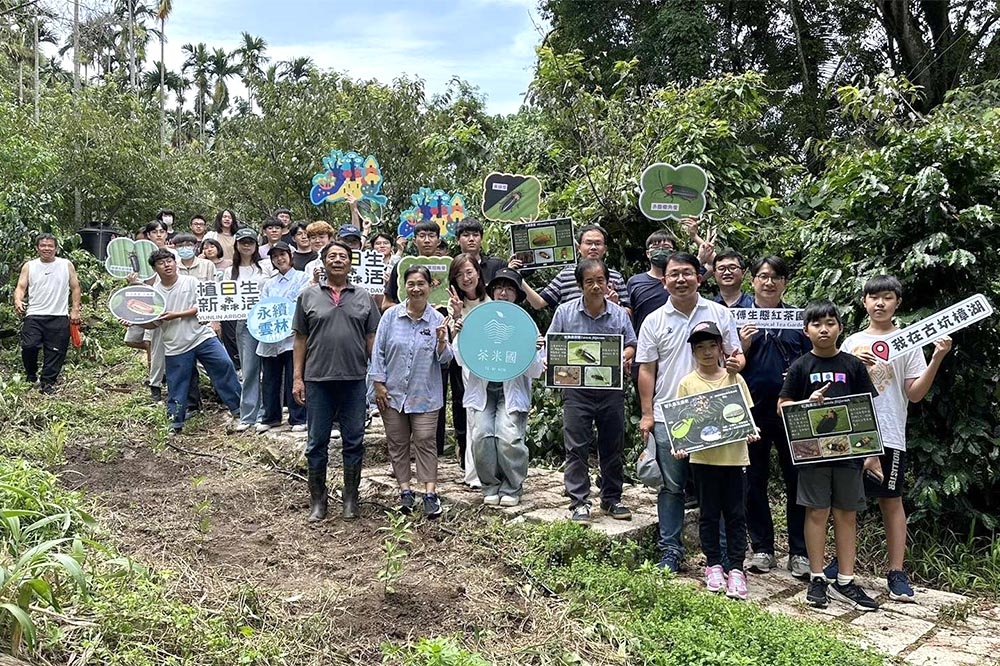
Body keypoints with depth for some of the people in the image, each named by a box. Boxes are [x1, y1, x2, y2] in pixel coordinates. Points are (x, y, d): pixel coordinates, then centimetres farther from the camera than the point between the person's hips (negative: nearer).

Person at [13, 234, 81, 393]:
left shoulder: (67, 265, 6)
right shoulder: (29, 266, 8)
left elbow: (75, 288, 8)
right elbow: (21, 287, 4)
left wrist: (75, 310, 1)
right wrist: (18, 300, -18)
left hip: (59, 316, 0)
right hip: (34, 315, 0)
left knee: (55, 352, 0)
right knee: (29, 346, -12)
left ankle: (48, 383, 11)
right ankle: (31, 376, 13)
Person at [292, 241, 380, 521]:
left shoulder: (363, 297, 7)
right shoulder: (309, 296, 5)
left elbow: (371, 339, 7)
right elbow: (300, 339, 6)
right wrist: (297, 377, 1)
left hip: (354, 380, 1)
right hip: (317, 380, 0)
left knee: (354, 442, 7)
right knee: (317, 443, 7)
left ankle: (351, 498, 21)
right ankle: (317, 500, 19)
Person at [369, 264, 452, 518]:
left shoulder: (438, 319, -3)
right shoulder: (391, 315, -3)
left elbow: (445, 359, -3)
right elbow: (378, 351, 0)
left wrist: (442, 341, -23)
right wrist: (378, 383, -3)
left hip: (425, 395, -1)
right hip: (392, 393, 2)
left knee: (425, 442, -1)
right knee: (397, 443, 9)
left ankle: (430, 492, 1)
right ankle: (405, 490, 19)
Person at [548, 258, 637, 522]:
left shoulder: (619, 314, 2)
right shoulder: (565, 312, -1)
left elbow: (631, 345, 9)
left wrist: (624, 357, -12)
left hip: (611, 390, 2)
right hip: (577, 389, -2)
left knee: (612, 447, 12)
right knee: (576, 448, 0)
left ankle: (612, 499, 26)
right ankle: (579, 502, 9)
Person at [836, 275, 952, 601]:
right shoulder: (852, 342, 11)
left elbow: (914, 393, -3)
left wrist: (937, 359, -14)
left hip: (889, 435, -3)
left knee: (891, 500, 3)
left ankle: (896, 573, 10)